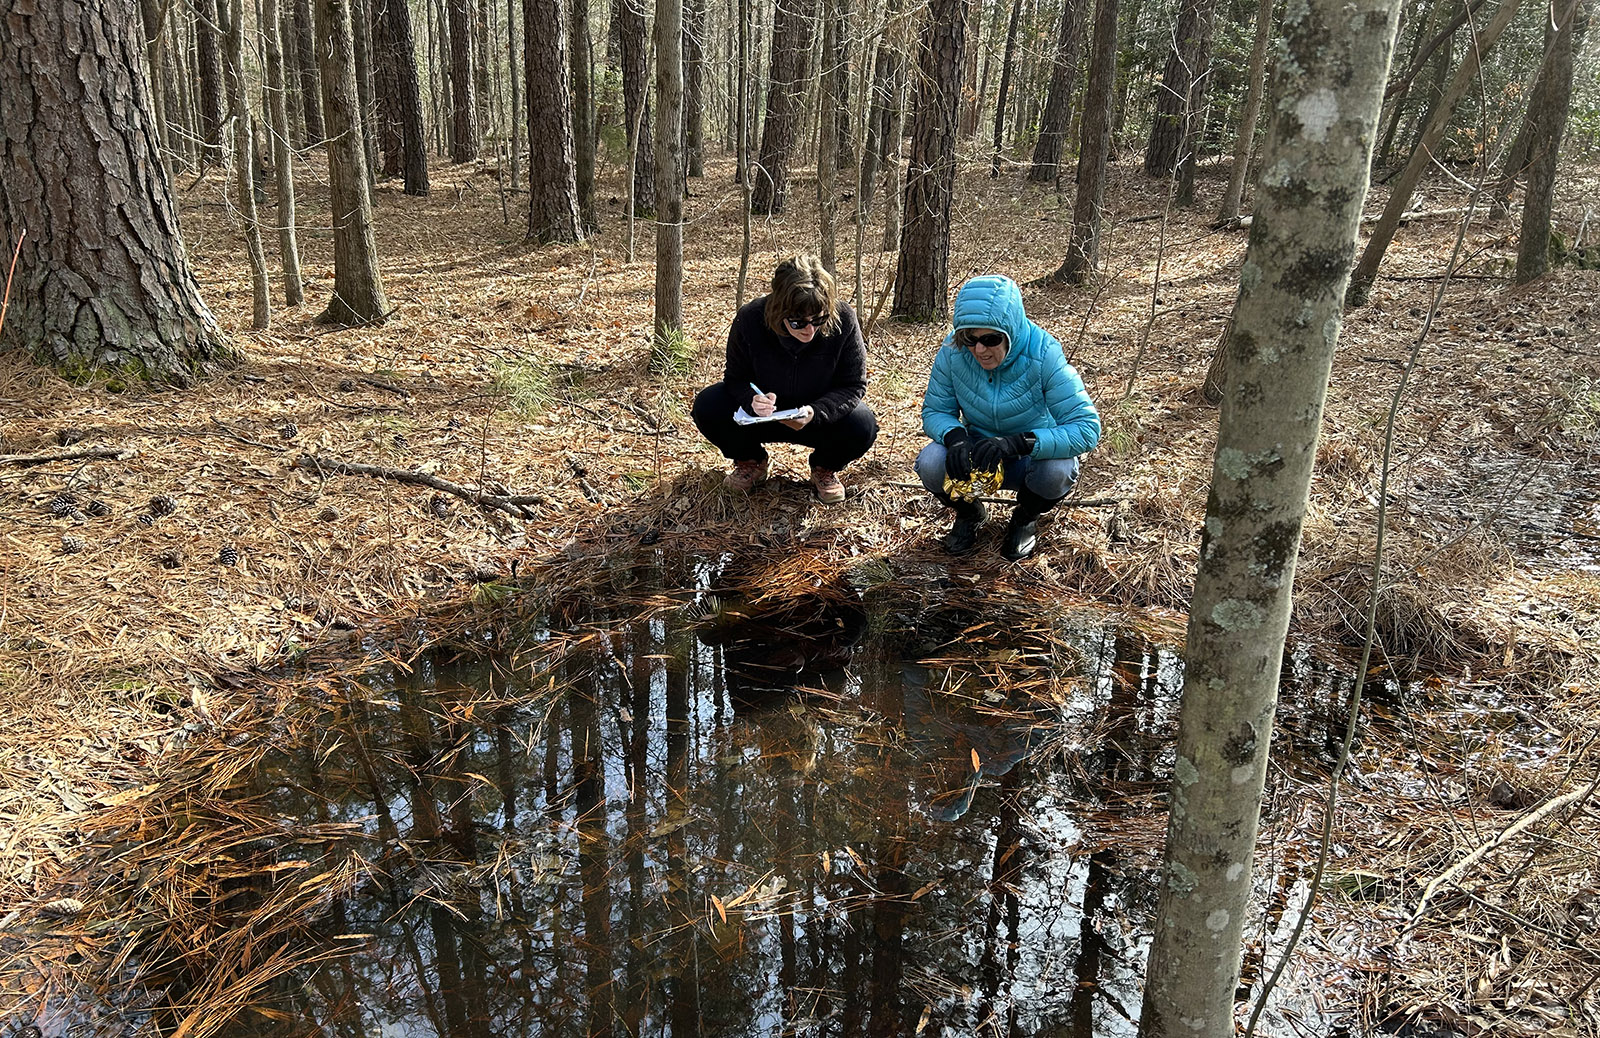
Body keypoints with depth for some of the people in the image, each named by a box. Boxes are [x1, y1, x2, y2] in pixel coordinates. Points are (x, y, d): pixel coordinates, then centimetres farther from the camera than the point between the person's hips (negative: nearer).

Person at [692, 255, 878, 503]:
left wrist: (815, 413, -36)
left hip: (820, 415, -1)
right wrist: (752, 400, -36)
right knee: (707, 406, -23)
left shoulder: (843, 320, -25)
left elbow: (854, 385, -16)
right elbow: (735, 378, -11)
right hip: (763, 415, 1)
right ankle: (751, 461, 8)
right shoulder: (750, 319, -24)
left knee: (863, 427, -31)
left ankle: (825, 468, 5)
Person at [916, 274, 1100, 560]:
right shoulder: (953, 351, -19)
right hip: (977, 452, 2)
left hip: (1035, 455, -2)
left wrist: (1015, 443, -45)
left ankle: (1026, 518, 2)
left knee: (1056, 471, -36)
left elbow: (1087, 427, -31)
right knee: (930, 463, -28)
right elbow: (934, 411, -8)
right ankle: (969, 513, 7)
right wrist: (955, 436, -33)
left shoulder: (1043, 354, -27)